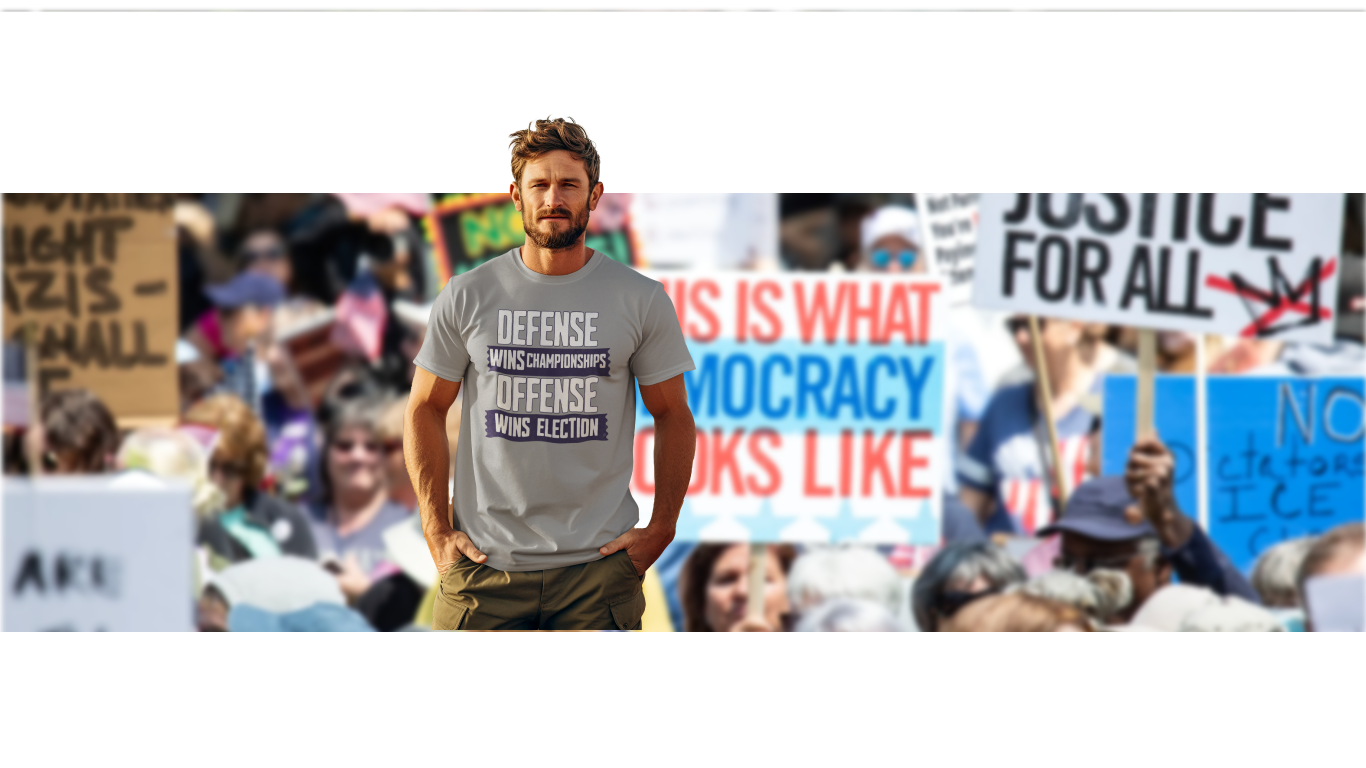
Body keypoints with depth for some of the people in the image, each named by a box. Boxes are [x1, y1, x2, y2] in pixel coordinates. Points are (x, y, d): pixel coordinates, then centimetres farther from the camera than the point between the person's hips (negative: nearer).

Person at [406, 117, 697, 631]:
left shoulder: (642, 301, 3)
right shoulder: (466, 298, 3)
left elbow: (672, 415, 9)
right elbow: (425, 410, 9)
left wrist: (660, 530, 1)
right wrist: (436, 531, 1)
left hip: (599, 564, 0)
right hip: (483, 564, 0)